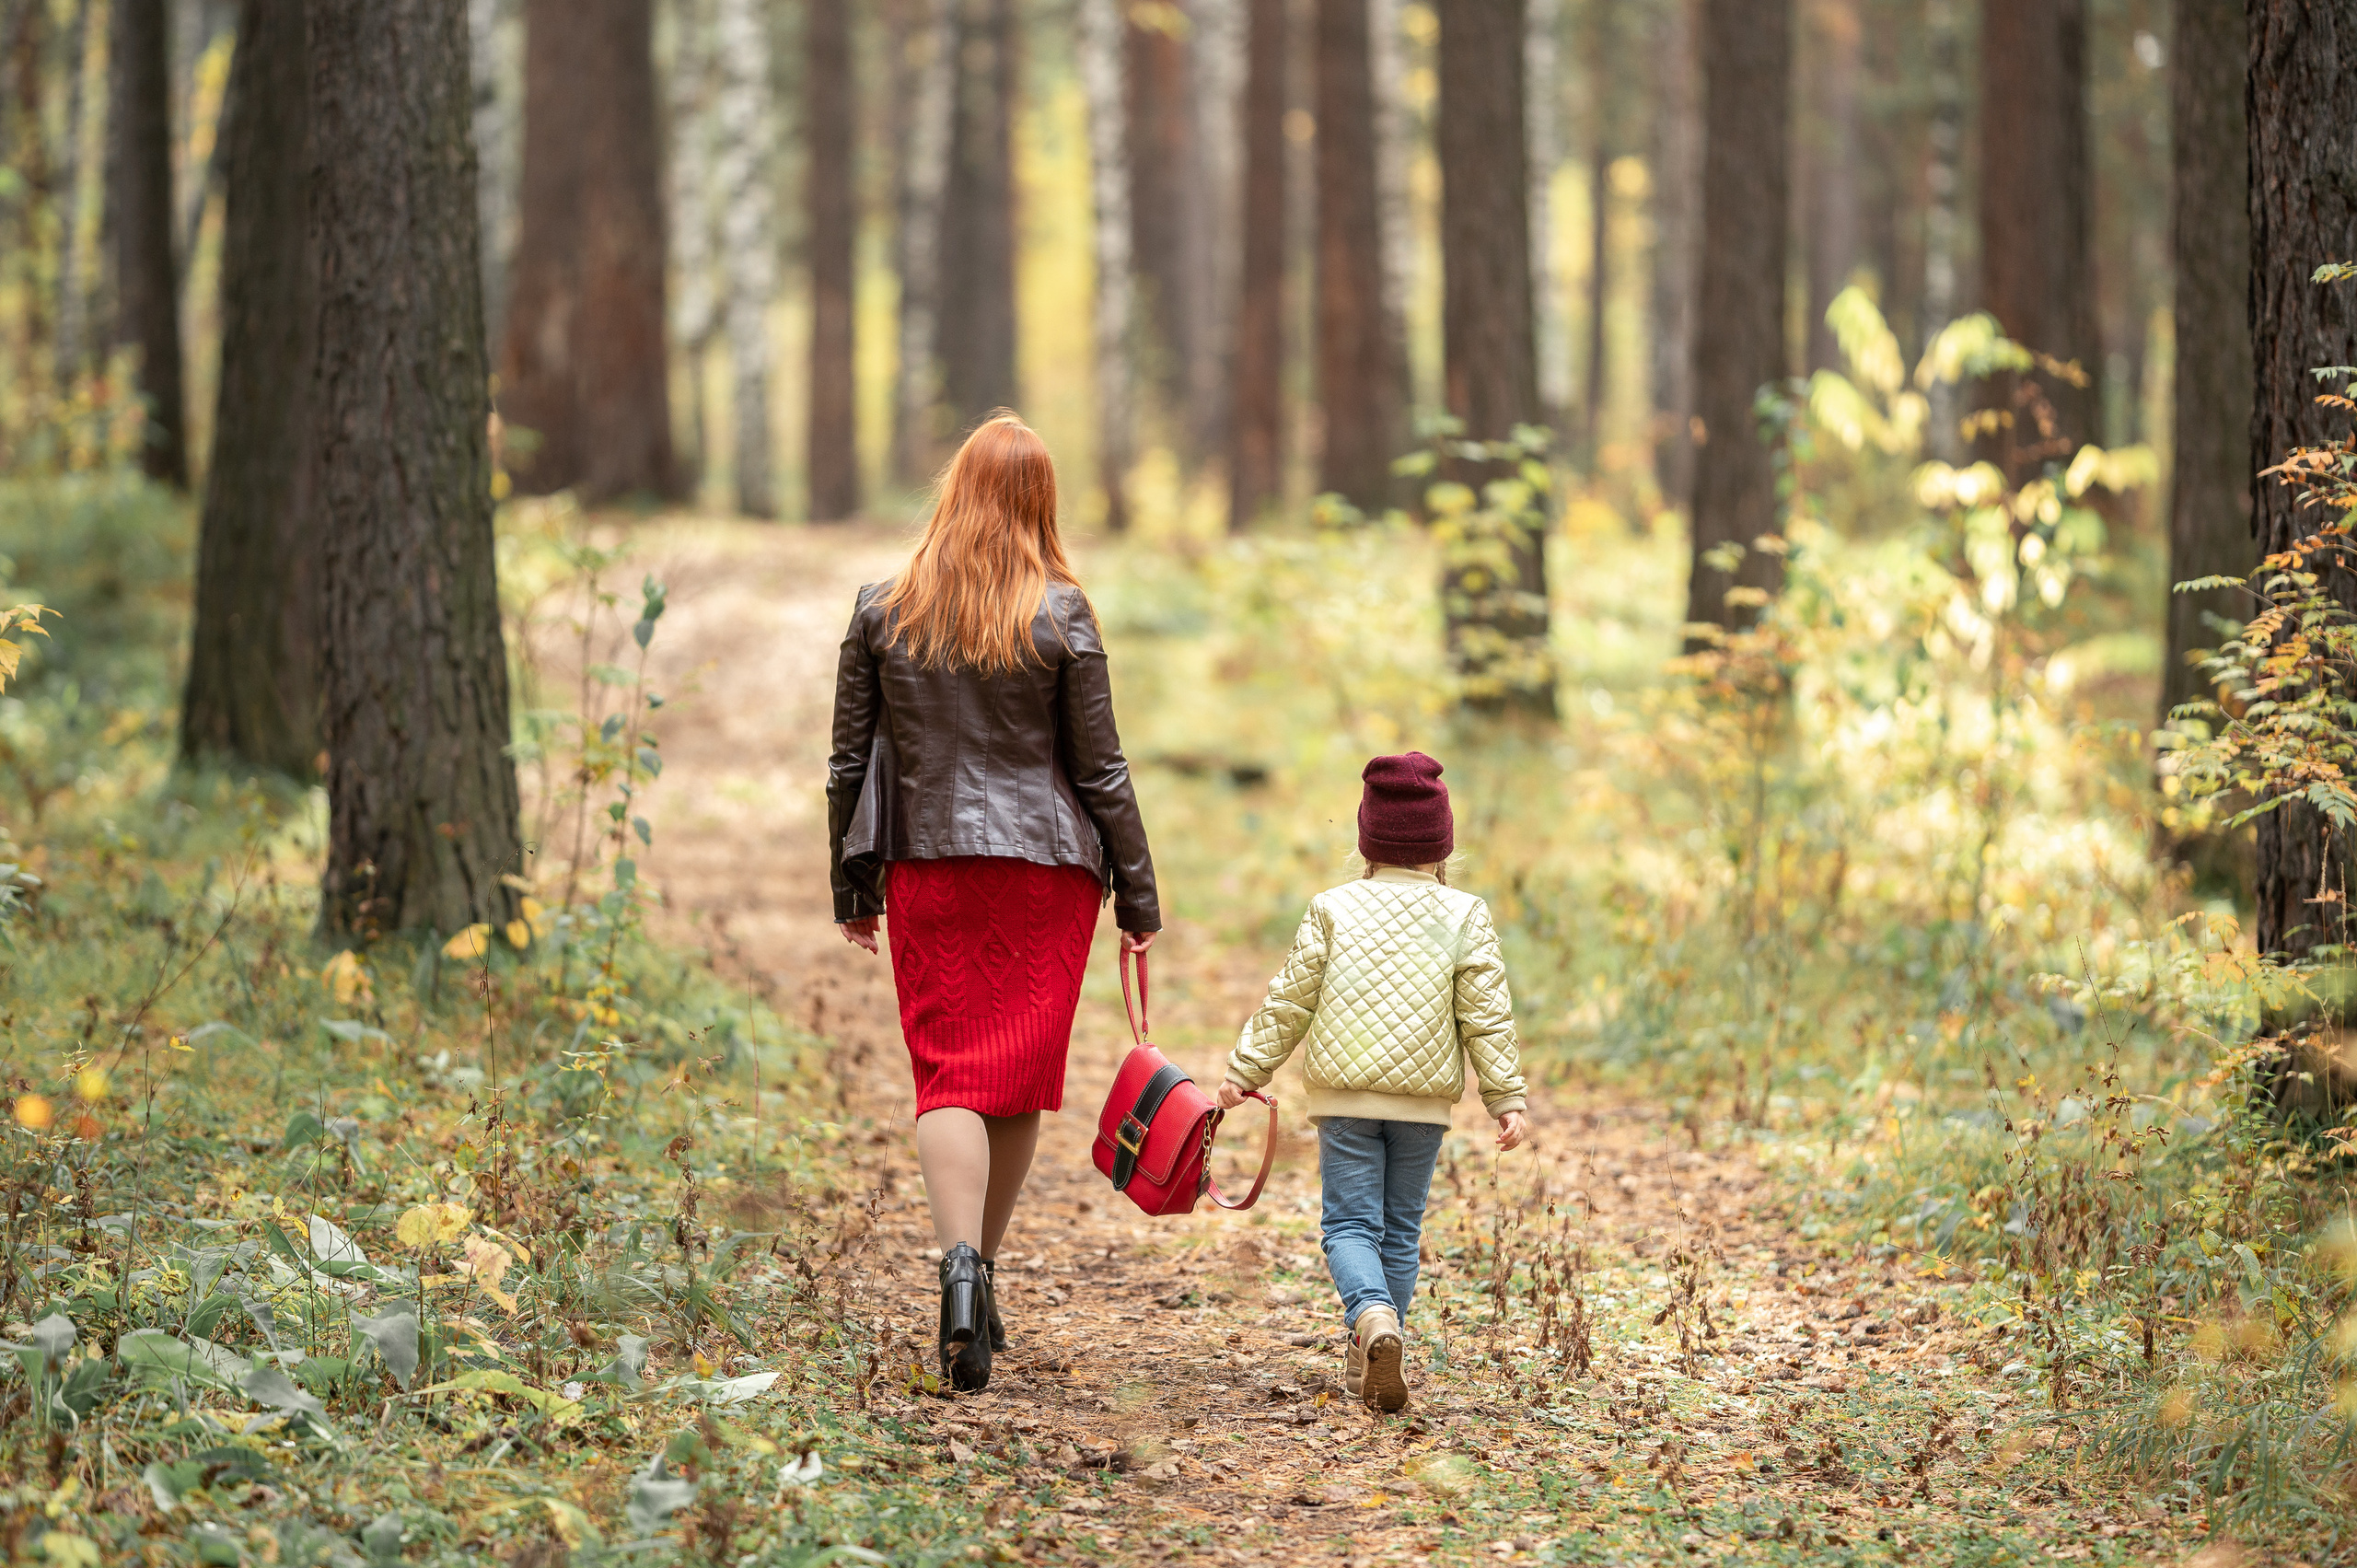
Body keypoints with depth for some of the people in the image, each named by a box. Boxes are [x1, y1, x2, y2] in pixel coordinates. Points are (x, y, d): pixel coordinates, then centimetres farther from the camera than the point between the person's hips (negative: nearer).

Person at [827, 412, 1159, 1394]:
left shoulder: (883, 610, 2)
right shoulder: (1061, 616, -4)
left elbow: (851, 763, 6)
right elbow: (1100, 769, -1)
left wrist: (851, 890, 15)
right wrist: (1138, 896, 7)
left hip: (925, 870, 1)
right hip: (1046, 870, -1)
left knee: (948, 1074, -1)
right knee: (1020, 1074, 10)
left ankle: (959, 1264, -22)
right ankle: (983, 1275, 15)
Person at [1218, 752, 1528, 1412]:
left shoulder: (1333, 909, 1)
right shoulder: (1464, 917, 0)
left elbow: (1289, 1001, 3)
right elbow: (1487, 1015, -1)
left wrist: (1246, 1072, 12)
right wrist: (1507, 1098, 4)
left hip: (1345, 1091, -1)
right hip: (1425, 1095, 1)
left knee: (1351, 1224, -1)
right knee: (1400, 1228, 12)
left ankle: (1372, 1319, -28)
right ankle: (1371, 1358, 13)